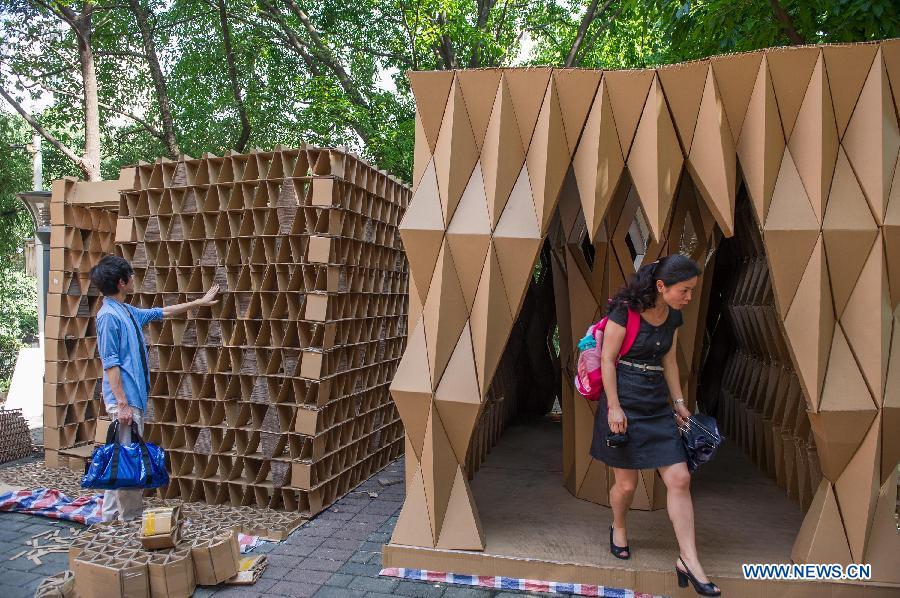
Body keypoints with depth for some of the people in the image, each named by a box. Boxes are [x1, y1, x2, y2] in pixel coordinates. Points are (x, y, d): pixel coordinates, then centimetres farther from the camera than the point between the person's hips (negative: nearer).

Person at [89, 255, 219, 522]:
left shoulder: (128, 311, 14)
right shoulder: (109, 316, -14)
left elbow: (162, 312, 29)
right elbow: (110, 364, -18)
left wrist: (199, 302, 35)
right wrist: (123, 404, -20)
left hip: (134, 397, 10)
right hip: (124, 400, -10)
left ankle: (112, 515, 24)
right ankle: (131, 518, 4)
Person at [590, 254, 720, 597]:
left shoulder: (673, 317, 6)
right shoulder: (625, 311, -14)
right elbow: (607, 359, -13)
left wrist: (678, 402, 14)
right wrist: (613, 407, -16)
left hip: (657, 405, 6)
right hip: (624, 404, -6)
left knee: (679, 479, -3)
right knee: (627, 483, 5)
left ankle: (688, 561, 5)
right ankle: (618, 528, 36)